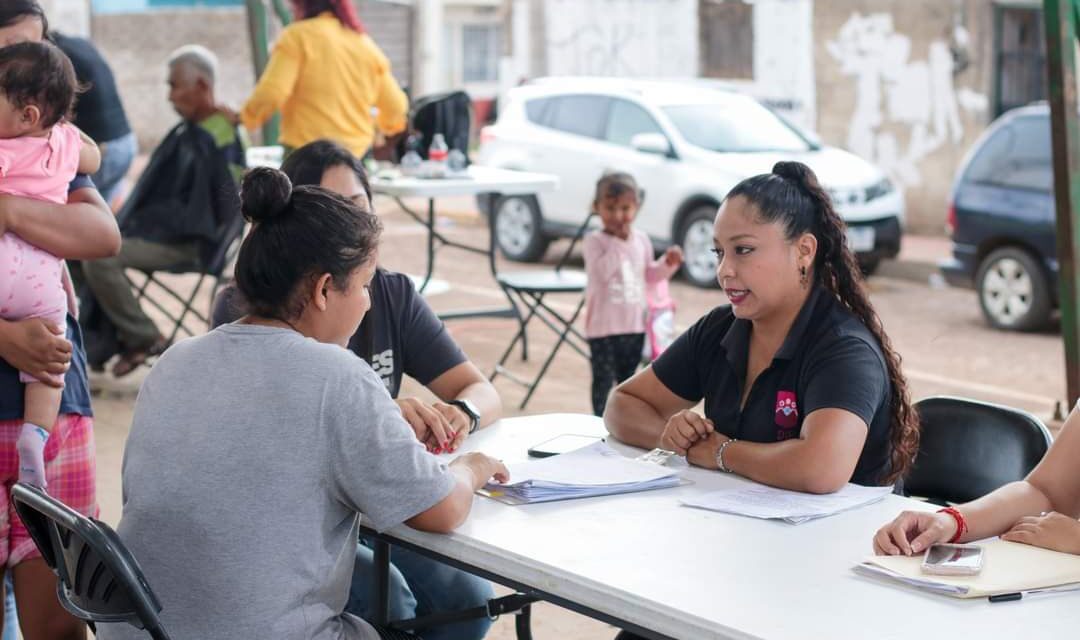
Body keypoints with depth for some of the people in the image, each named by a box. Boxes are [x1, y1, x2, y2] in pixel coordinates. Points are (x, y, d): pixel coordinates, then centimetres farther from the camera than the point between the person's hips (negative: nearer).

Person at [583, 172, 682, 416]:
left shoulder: (642, 240, 6)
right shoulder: (595, 240, -12)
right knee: (604, 380, -3)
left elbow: (648, 275, 16)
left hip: (635, 323, 6)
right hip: (604, 325, -6)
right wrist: (620, 242, -24)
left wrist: (668, 264, -1)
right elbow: (602, 272, -27)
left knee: (627, 378, 19)